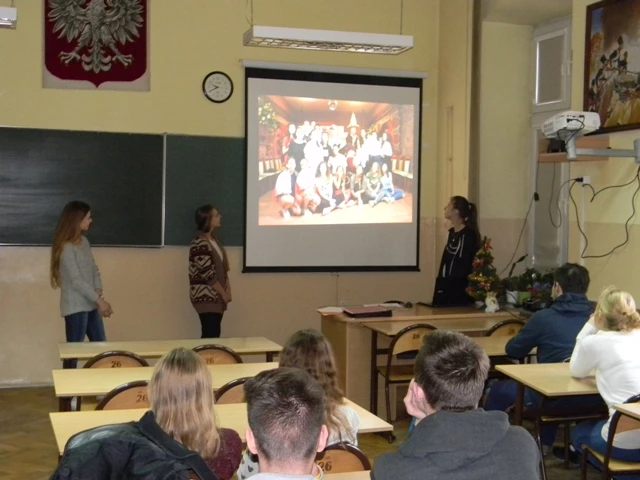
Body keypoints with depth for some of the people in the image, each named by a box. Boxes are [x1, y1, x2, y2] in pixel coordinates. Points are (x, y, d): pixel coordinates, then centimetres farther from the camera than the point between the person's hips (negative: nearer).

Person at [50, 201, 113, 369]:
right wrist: (100, 300, -20)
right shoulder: (66, 247, -16)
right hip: (75, 307, -8)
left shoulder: (84, 241, 9)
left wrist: (99, 291, -7)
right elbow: (76, 280, -20)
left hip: (90, 304, 8)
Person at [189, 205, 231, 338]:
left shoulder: (214, 239, 13)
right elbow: (208, 274, -18)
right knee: (210, 335, -10)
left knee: (214, 334, 7)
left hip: (216, 296, 9)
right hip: (206, 296, -9)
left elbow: (223, 267, 15)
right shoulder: (199, 243, -16)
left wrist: (227, 290, 2)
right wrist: (223, 294, -12)